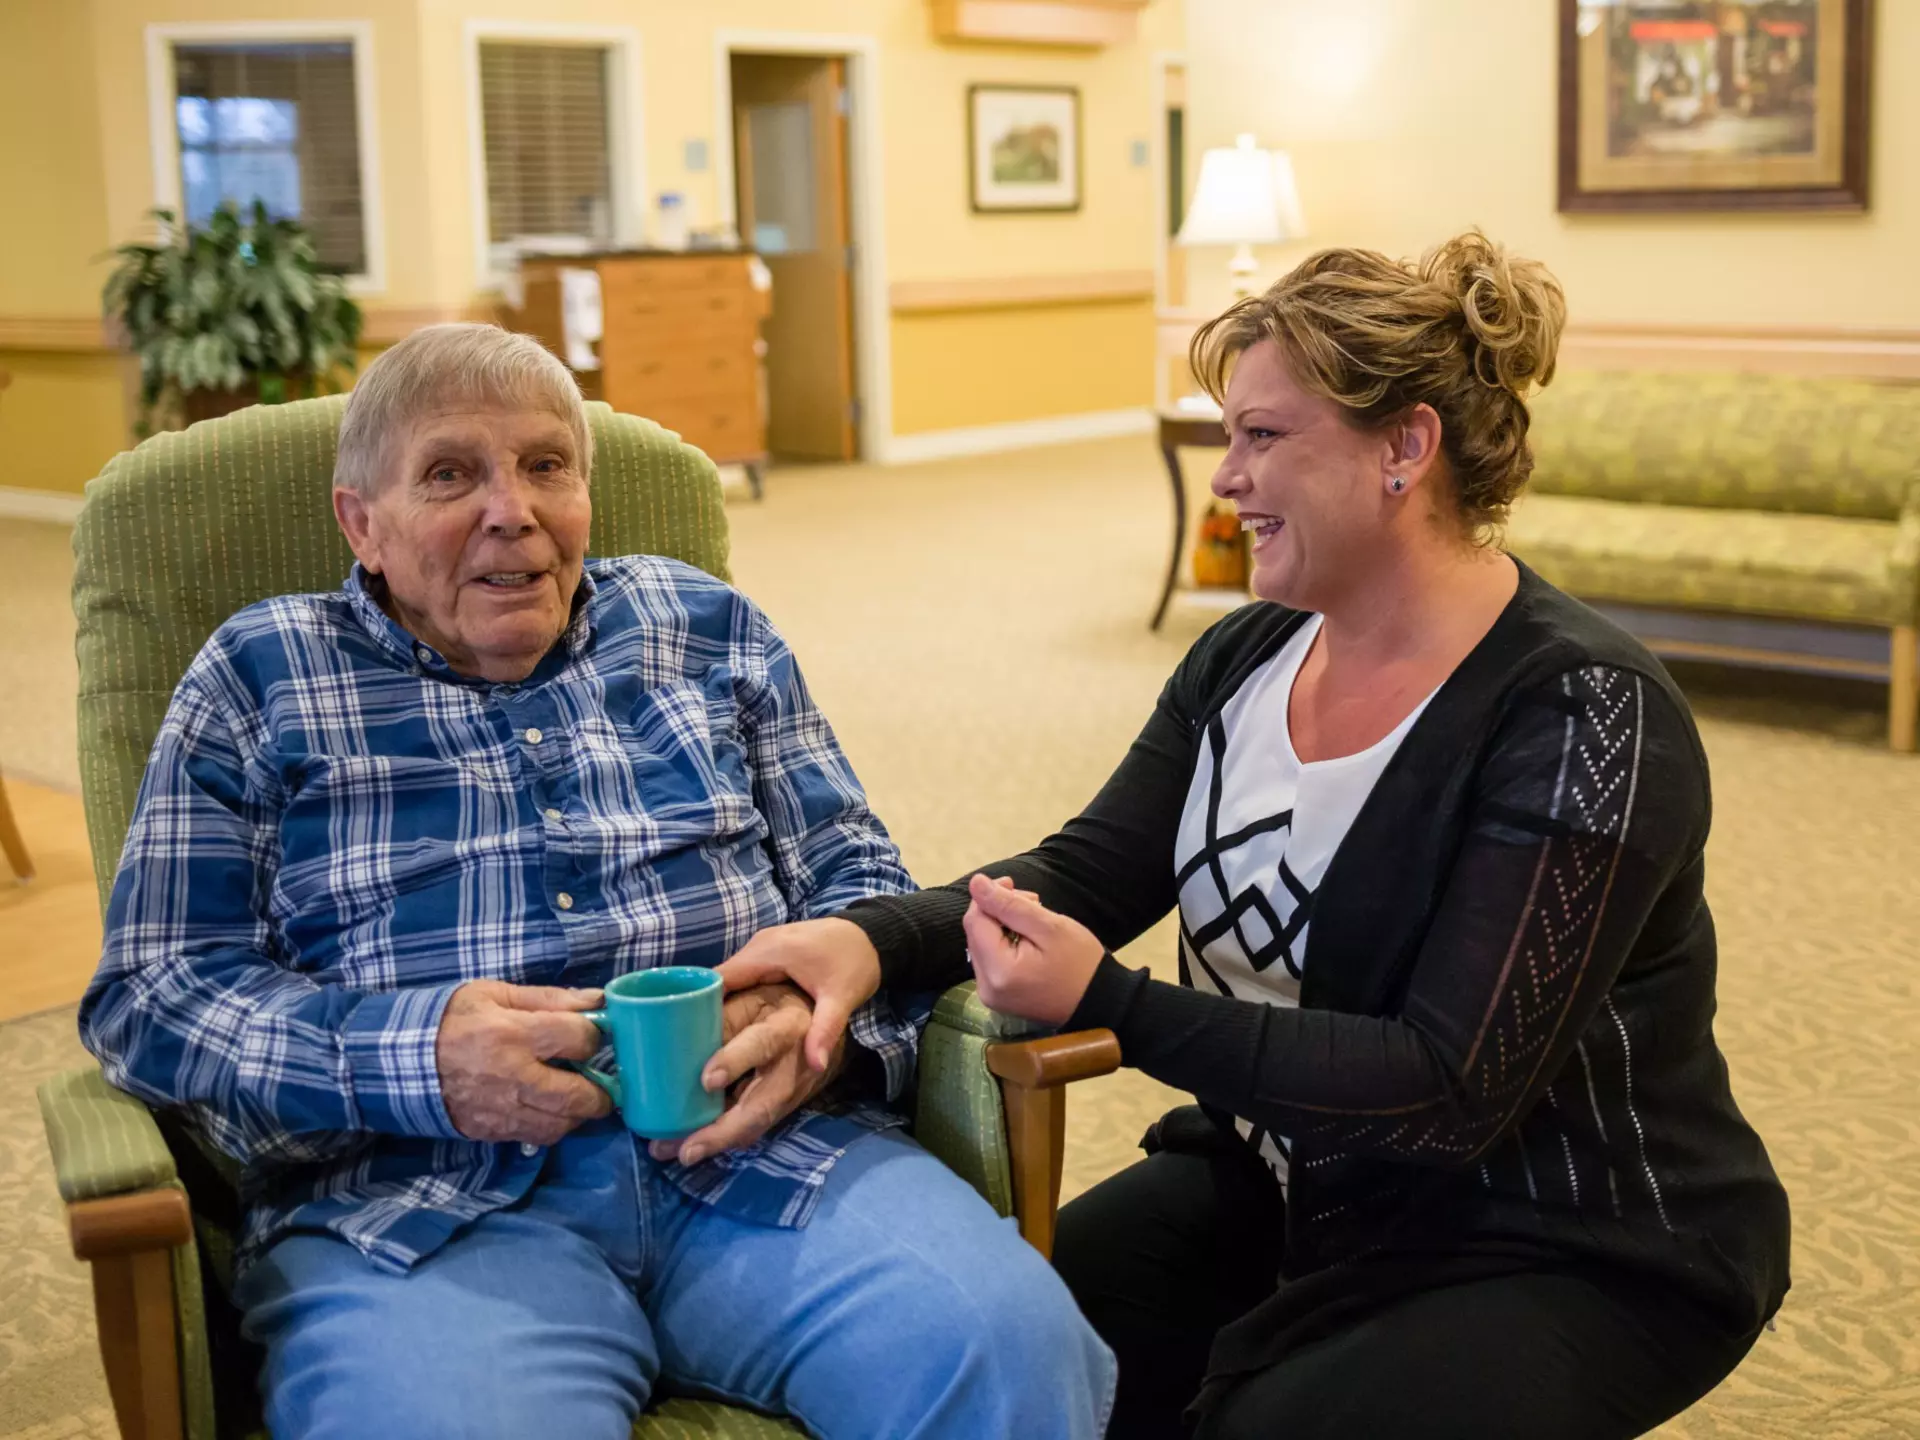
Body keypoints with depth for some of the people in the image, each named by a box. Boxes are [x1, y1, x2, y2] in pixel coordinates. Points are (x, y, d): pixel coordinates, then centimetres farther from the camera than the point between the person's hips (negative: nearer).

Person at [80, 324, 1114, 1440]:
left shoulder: (707, 628, 19)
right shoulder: (260, 679, 13)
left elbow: (861, 879, 17)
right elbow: (149, 993, 6)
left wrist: (819, 1013, -7)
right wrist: (414, 1055, -12)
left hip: (761, 1146, 2)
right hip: (428, 1195, -1)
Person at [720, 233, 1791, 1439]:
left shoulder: (1582, 714, -22)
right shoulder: (1247, 659, 1)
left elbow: (1450, 1091, -26)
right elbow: (1082, 874, -2)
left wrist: (1108, 1003, -30)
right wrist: (876, 939, -22)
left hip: (1579, 1252, -5)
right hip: (1288, 1180, 6)